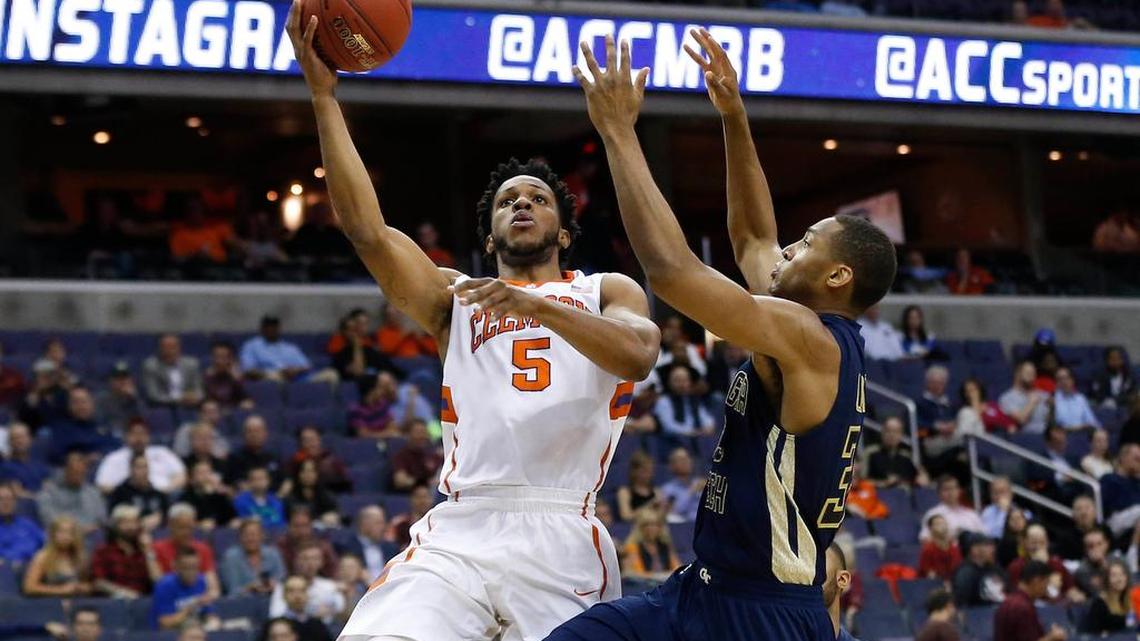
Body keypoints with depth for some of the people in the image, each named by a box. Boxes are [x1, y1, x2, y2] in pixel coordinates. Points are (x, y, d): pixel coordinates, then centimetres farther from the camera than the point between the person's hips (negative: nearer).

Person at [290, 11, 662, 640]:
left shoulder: (606, 292, 18)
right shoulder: (456, 296, 22)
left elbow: (638, 355, -4)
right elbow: (368, 231, 6)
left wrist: (538, 305, -18)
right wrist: (324, 94, 1)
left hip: (561, 540, -1)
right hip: (459, 534, 1)